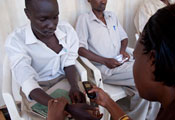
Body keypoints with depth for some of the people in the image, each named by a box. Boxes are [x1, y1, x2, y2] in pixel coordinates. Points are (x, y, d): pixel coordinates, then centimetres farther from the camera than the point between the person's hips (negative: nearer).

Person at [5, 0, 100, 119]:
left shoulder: (66, 29, -10)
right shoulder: (15, 41, -21)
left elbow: (69, 62, -4)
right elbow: (28, 83, -29)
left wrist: (75, 87, -25)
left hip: (64, 80, 3)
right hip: (36, 89, -3)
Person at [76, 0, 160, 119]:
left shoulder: (112, 16, 19)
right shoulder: (84, 19, 1)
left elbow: (124, 37, 25)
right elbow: (80, 49, -8)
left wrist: (123, 50, 1)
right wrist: (105, 61, -15)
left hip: (123, 62, 6)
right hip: (105, 69, -5)